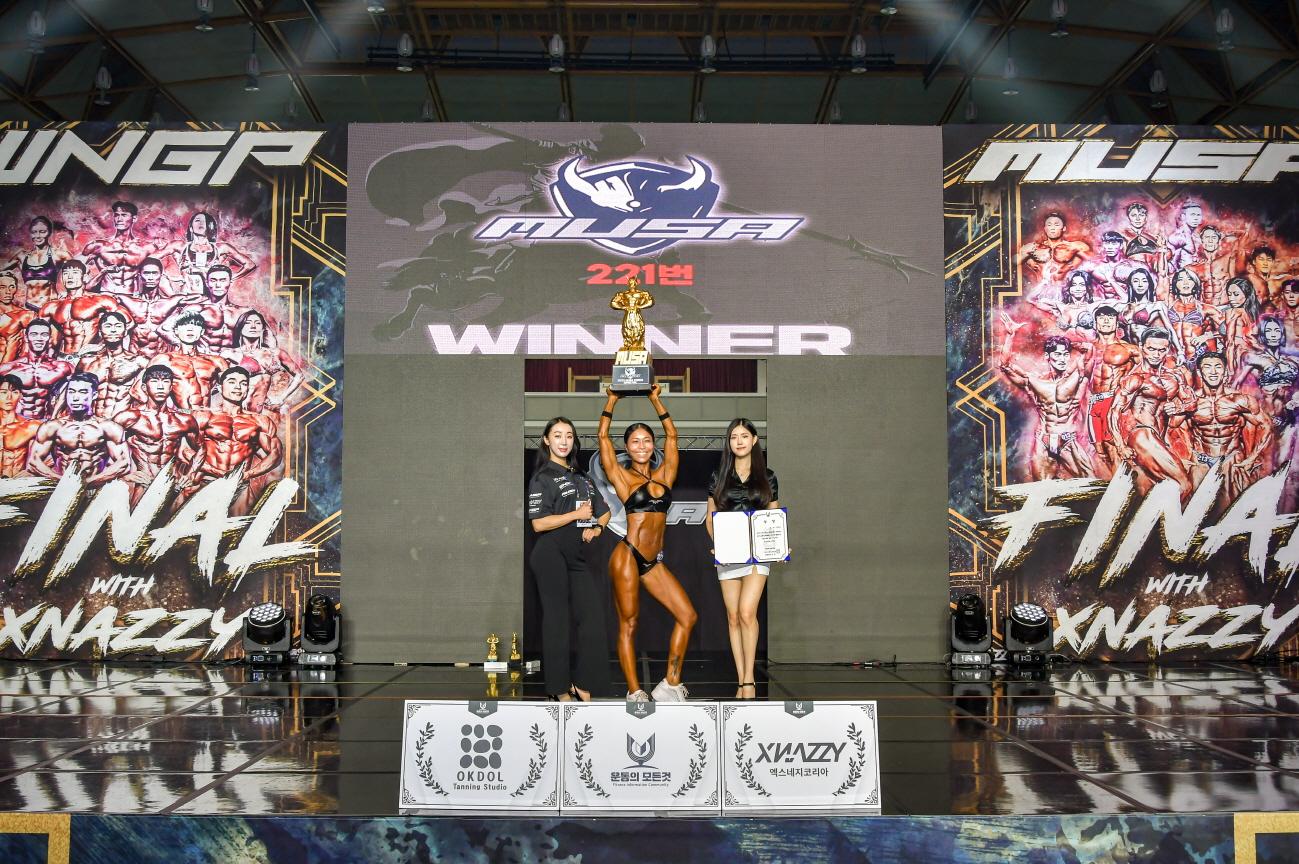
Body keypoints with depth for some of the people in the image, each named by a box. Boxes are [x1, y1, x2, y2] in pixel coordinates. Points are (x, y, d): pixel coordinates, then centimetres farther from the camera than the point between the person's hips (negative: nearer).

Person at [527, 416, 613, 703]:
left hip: (577, 557, 7)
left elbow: (603, 510, 21)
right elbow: (539, 523, -13)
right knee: (556, 620, -1)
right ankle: (560, 689, 9)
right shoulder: (542, 478, -4)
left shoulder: (581, 477, 17)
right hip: (551, 557, -7)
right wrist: (577, 514, -8)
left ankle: (582, 684, 14)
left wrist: (597, 528, 0)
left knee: (593, 617, 3)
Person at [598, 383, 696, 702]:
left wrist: (655, 399, 21)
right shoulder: (622, 477, 1)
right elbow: (603, 437, 0)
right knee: (628, 625, -2)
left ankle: (671, 685, 8)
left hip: (654, 562, 6)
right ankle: (634, 692, 4)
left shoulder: (664, 475, 12)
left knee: (687, 616, 0)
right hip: (628, 556, -5)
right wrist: (612, 400, 9)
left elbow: (672, 434, 17)